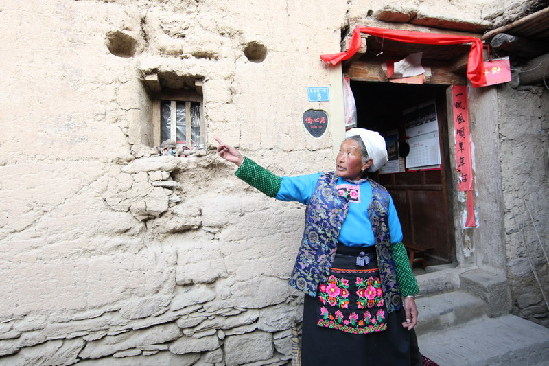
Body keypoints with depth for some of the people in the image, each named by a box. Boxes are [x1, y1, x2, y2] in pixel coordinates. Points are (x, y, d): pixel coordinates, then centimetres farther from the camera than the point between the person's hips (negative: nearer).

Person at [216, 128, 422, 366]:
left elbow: (396, 246, 8)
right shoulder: (318, 184, 5)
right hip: (328, 285, -1)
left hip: (375, 288, 2)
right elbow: (276, 185, -2)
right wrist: (241, 161, -9)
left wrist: (408, 293, 5)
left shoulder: (382, 198, 8)